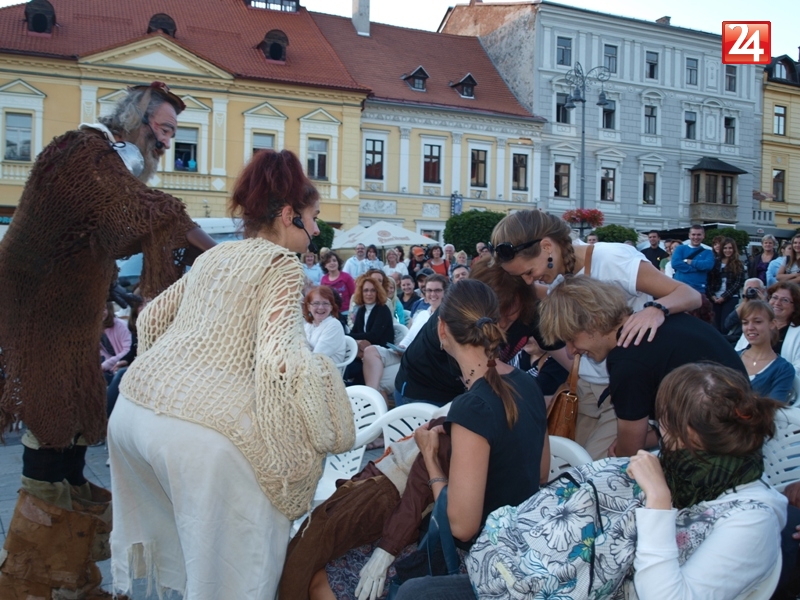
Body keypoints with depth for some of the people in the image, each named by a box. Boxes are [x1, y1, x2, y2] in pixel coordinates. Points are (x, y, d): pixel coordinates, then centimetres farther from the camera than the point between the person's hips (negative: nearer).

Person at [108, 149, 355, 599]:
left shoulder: (215, 255, 18)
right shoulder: (283, 264, -4)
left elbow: (152, 317, 25)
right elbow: (279, 358, -19)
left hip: (134, 408, 8)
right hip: (202, 430, -8)